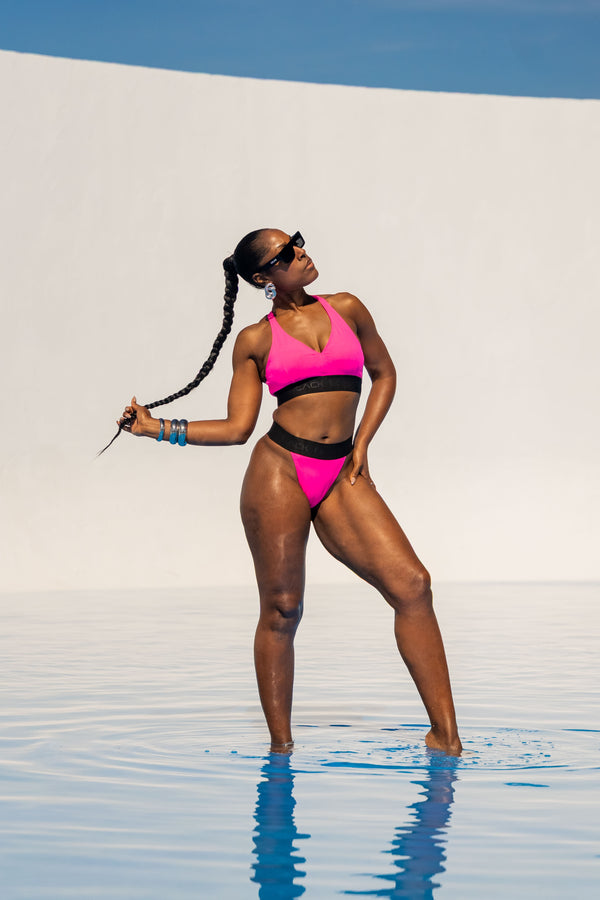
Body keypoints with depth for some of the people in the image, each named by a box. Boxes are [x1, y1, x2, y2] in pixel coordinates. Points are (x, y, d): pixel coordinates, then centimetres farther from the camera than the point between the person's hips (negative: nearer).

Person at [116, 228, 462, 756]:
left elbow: (384, 374, 21)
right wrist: (156, 428, -2)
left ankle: (446, 736, -10)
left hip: (341, 476, 2)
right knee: (282, 609, -2)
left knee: (411, 584, -13)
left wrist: (361, 444, 8)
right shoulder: (255, 341, 7)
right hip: (279, 469, -2)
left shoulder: (347, 309, 13)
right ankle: (280, 744, 11)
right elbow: (237, 428, 5)